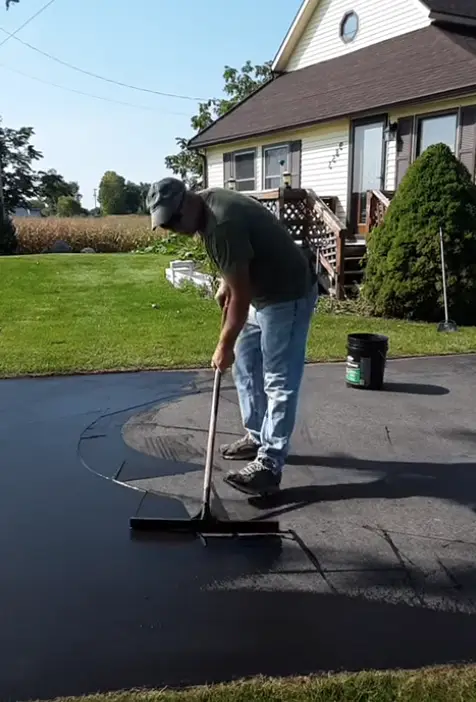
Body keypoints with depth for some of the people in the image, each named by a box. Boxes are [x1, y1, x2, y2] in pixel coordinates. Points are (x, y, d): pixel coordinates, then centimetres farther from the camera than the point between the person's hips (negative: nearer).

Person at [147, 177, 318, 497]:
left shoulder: (224, 224, -29)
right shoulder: (207, 201, 1)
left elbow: (241, 295, -25)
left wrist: (225, 345, -17)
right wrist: (224, 283, 12)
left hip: (288, 295, -10)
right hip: (262, 291, 10)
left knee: (279, 381, -8)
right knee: (245, 366, 16)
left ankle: (269, 466, -4)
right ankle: (257, 437, 28)